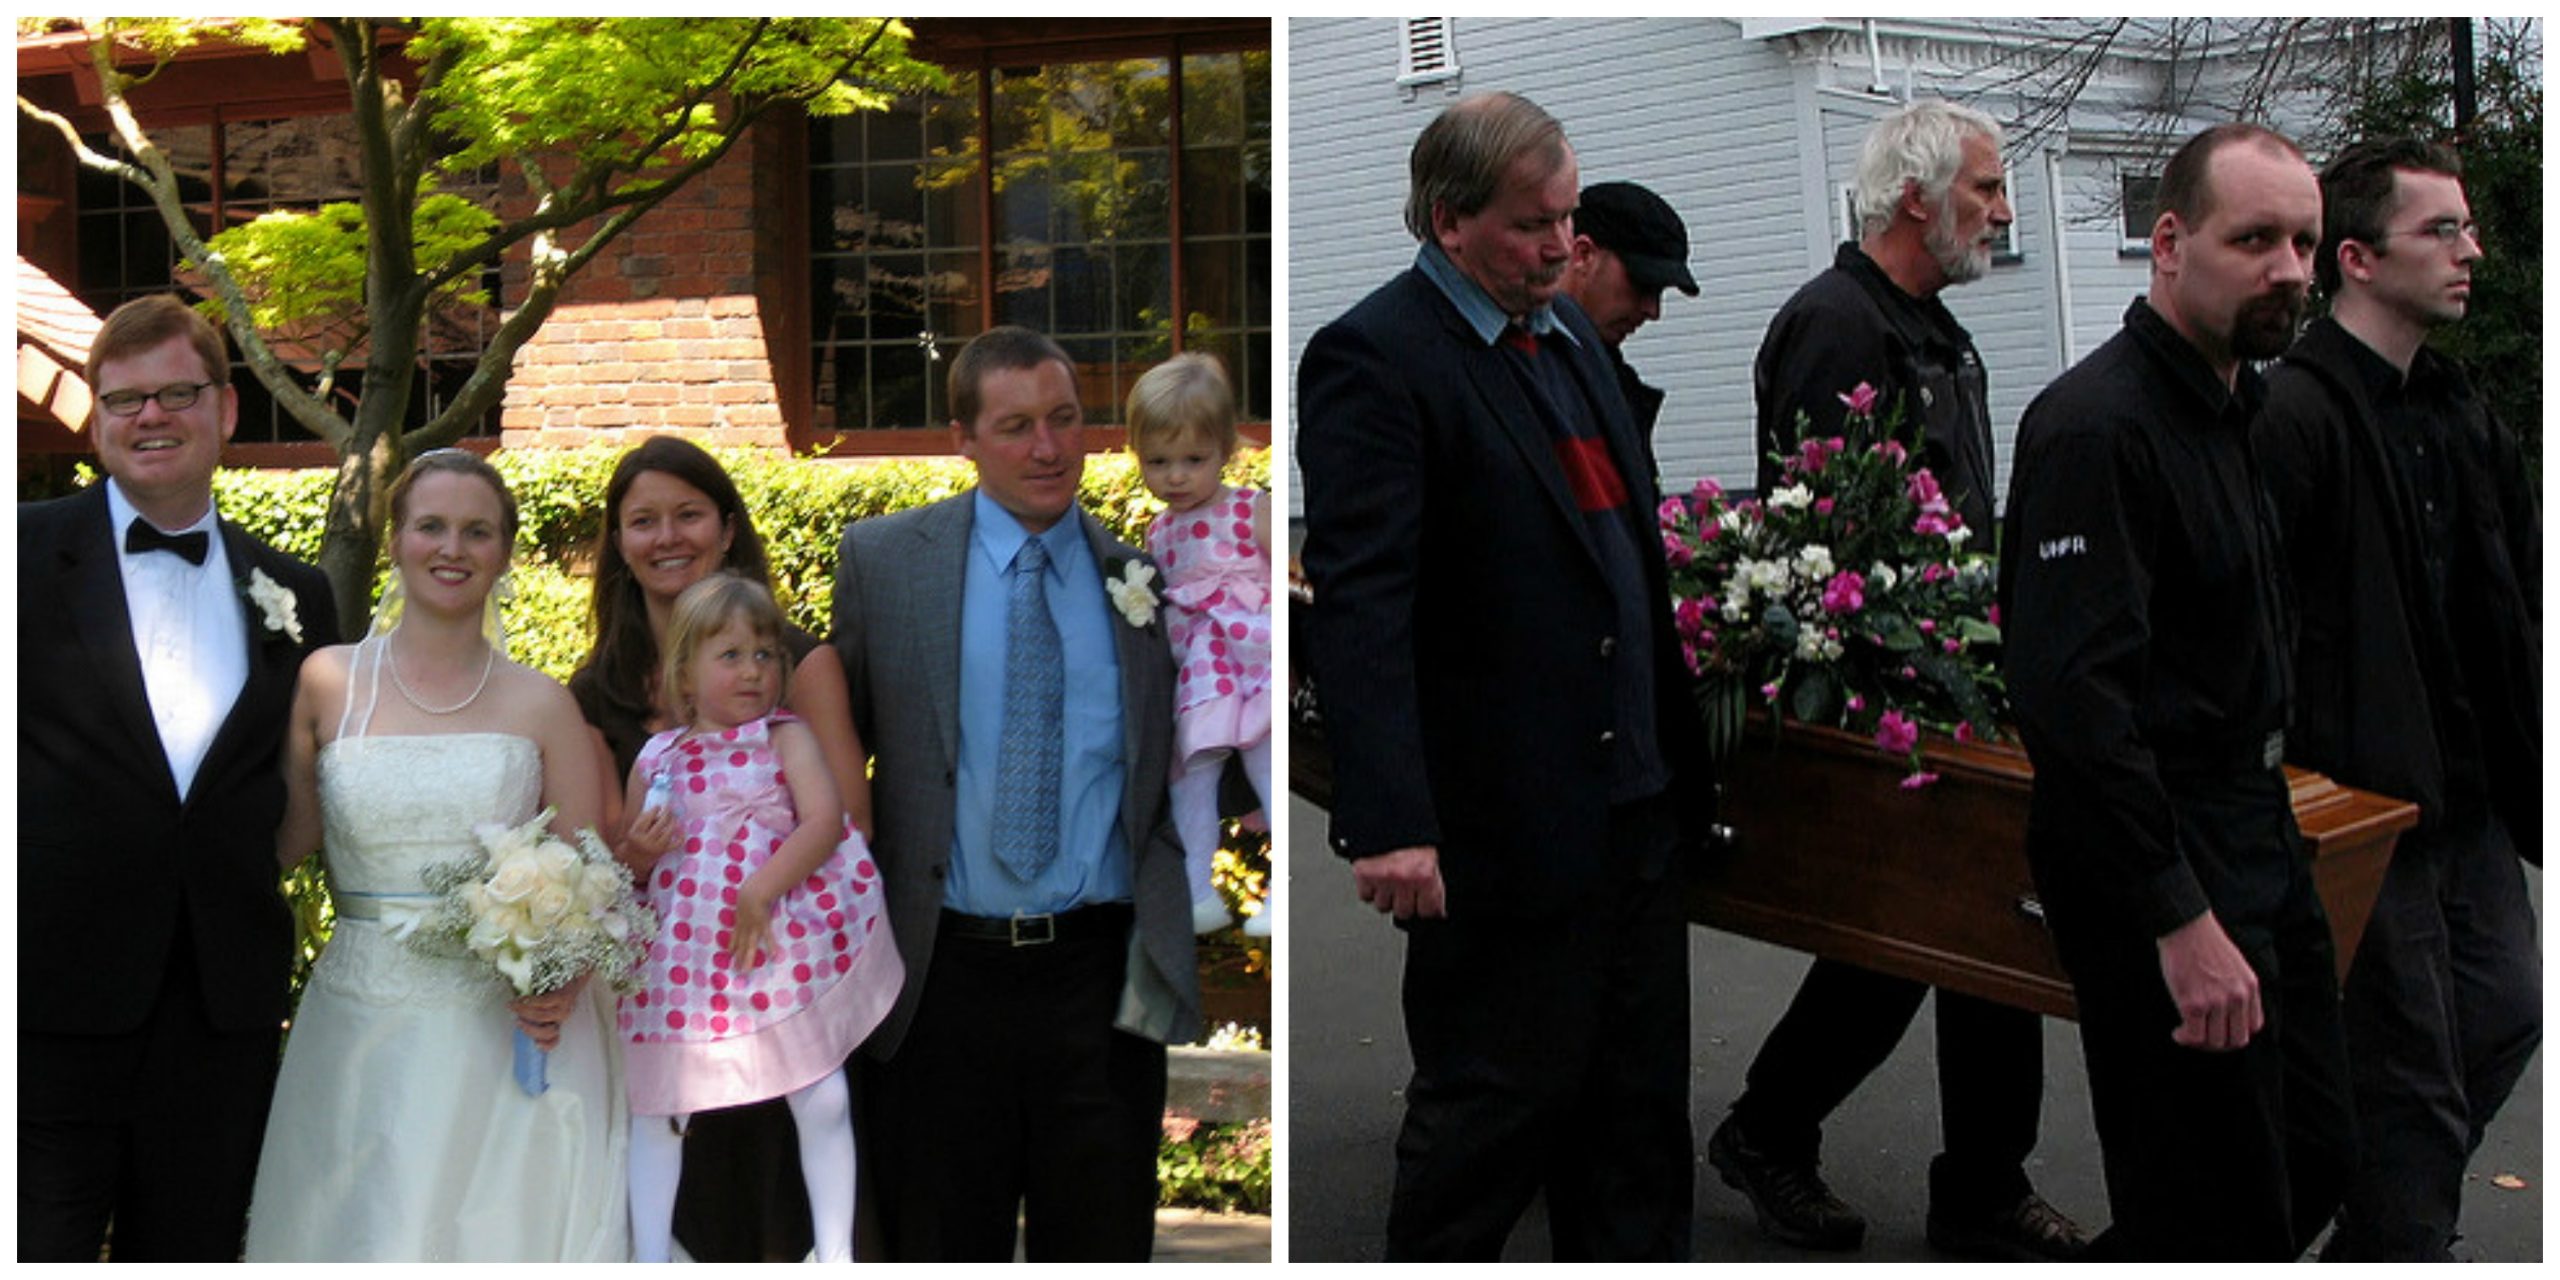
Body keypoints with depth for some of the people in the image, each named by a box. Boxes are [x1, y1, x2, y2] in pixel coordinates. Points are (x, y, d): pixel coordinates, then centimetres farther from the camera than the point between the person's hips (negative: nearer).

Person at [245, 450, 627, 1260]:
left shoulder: (540, 704, 3)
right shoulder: (329, 682, 3)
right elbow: (279, 843, 1)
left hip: (510, 1024, 0)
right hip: (363, 1023, 0)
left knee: (504, 1224, 1)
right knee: (363, 1231, 2)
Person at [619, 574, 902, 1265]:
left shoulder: (786, 738, 2)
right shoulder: (657, 757, 9)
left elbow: (824, 820, -13)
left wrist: (760, 890, -23)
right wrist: (640, 853, -5)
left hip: (782, 943, -2)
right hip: (680, 956, 3)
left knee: (823, 1099, -3)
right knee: (656, 1105, 5)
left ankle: (835, 1255, 11)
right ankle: (649, 1261, 19)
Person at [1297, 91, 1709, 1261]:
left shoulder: (1566, 329, 12)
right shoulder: (1374, 355, -14)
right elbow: (1358, 600, -22)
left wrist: (1678, 746, 16)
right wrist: (1388, 818, -29)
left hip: (1631, 800, 8)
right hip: (1503, 825, -8)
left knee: (1637, 1099, 18)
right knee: (1496, 1101, 6)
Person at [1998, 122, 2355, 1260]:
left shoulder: (2227, 409, 13)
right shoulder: (2098, 425, -19)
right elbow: (2074, 692, -27)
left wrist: (2263, 827, 16)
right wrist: (2182, 920, -27)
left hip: (2255, 846, 10)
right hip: (2155, 869, -10)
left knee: (2315, 1154, 17)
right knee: (2223, 1220, -1)